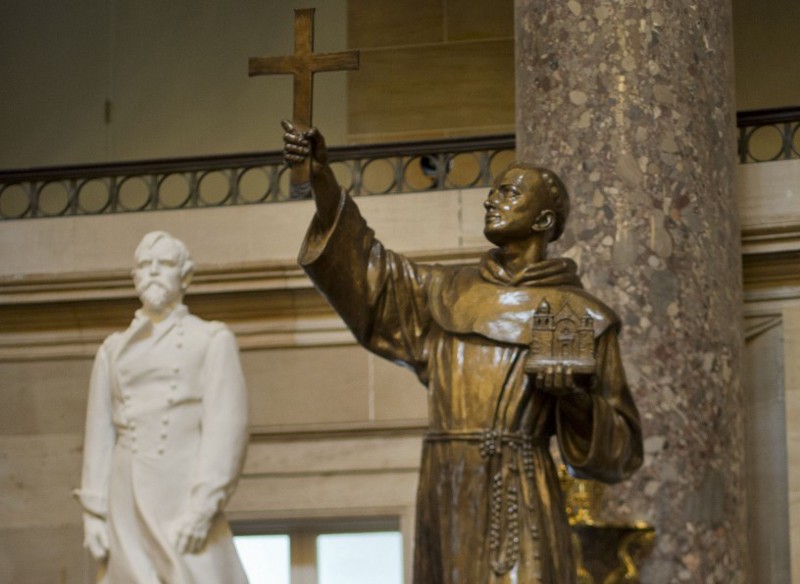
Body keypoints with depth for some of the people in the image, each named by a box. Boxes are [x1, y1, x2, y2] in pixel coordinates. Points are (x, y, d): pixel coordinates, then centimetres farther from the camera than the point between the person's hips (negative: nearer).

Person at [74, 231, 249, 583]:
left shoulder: (213, 340, 5)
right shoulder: (113, 351, 18)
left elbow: (227, 426, -5)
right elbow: (99, 435, 13)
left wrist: (203, 507, -16)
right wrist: (93, 513, 2)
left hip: (185, 498, -4)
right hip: (126, 506, 4)